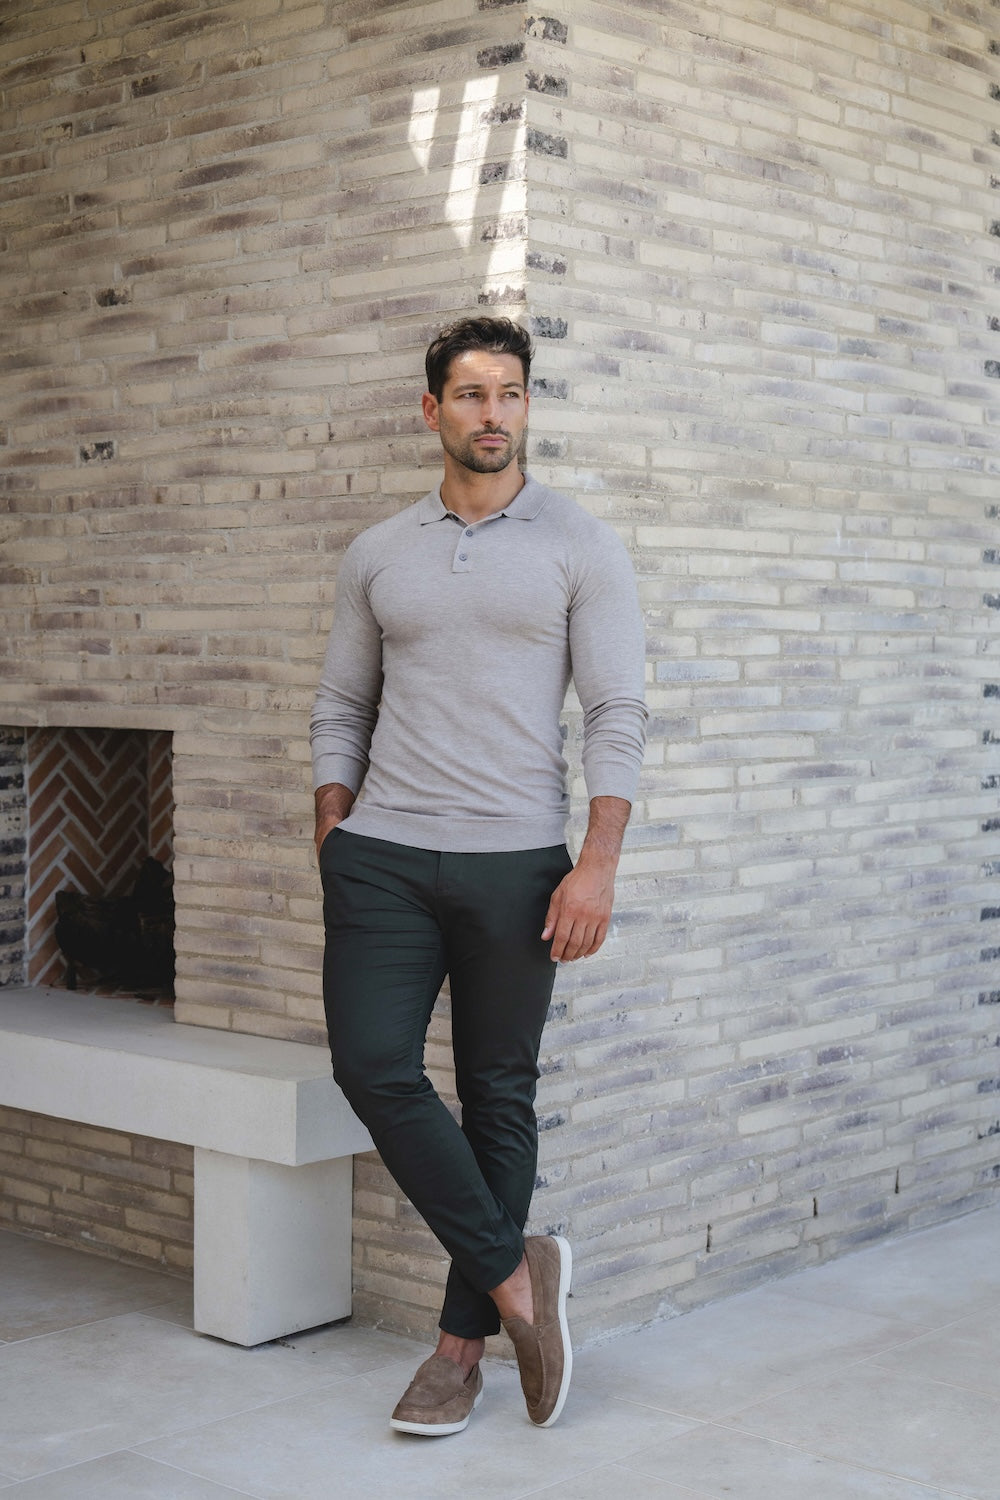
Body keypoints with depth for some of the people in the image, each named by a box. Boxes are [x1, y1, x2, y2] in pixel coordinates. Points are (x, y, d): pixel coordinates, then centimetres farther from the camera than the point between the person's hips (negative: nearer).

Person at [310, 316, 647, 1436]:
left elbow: (617, 713, -4)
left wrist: (598, 863, -13)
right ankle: (514, 1272, 5)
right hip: (384, 857, 3)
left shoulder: (579, 546, 1)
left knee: (499, 1098, 4)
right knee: (374, 1068, -10)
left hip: (516, 862, -2)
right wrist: (333, 844, 6)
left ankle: (465, 1340, 15)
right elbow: (340, 710, 14)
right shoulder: (377, 555, 11)